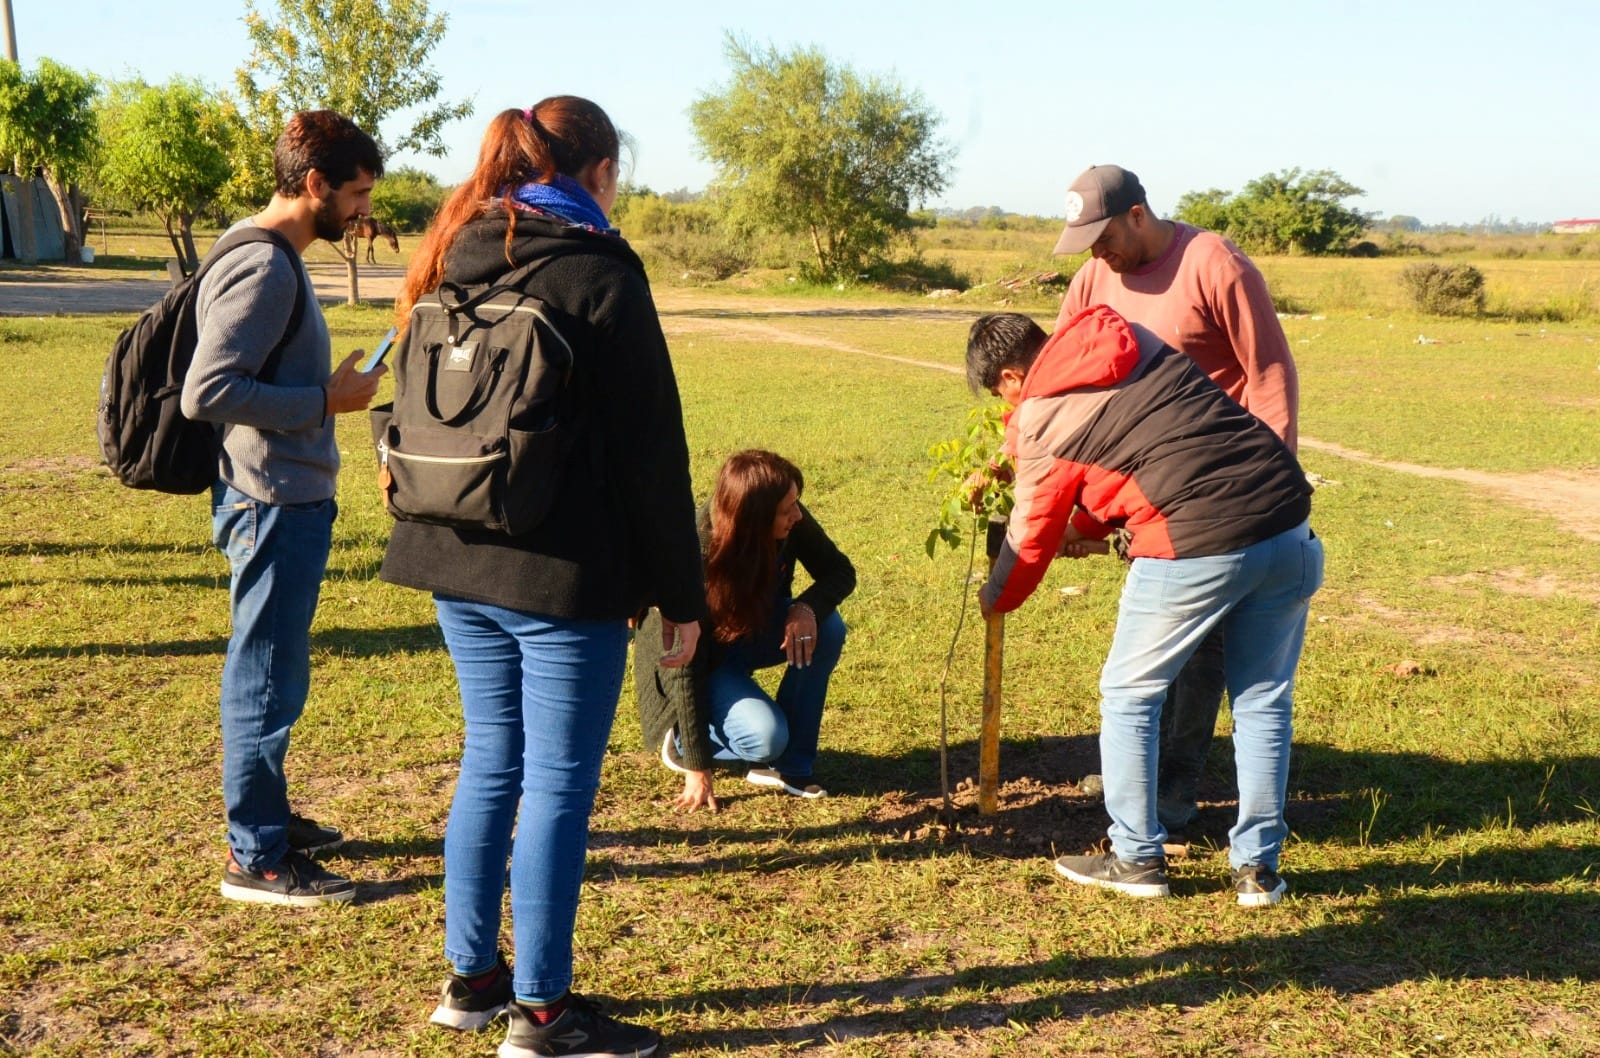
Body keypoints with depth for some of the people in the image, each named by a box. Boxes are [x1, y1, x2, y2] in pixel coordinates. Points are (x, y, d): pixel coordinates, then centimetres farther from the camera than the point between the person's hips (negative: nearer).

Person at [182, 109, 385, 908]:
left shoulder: (275, 260, 12)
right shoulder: (262, 269, -19)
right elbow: (206, 392, -25)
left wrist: (329, 388, 8)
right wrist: (327, 401, -19)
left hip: (289, 503, 10)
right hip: (273, 507, -10)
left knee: (272, 677, 20)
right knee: (267, 683, 0)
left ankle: (265, 818, 34)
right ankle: (256, 858, 11)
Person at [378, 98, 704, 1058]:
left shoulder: (454, 261, 12)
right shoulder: (598, 271, -9)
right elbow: (651, 446, -10)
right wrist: (682, 592, -5)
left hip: (457, 562, 7)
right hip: (565, 575, -7)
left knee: (492, 761, 17)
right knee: (559, 782, 2)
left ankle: (471, 976, 27)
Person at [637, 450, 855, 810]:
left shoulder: (791, 522, -22)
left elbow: (840, 572, -10)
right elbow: (684, 665, -29)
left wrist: (807, 607, -34)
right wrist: (698, 769, -26)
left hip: (751, 630, 6)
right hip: (699, 658, -6)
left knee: (827, 627, -23)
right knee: (765, 738, -28)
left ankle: (790, 765, -10)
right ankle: (680, 738, 4)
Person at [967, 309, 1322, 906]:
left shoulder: (1044, 419, 1)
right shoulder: (1141, 345, 19)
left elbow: (1031, 538, 12)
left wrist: (994, 599, 32)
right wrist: (1082, 527, 40)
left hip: (1194, 550, -7)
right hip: (1291, 529, 7)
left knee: (1128, 698, 14)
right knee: (1263, 702, 17)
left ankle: (1137, 860, 23)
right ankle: (1257, 868, 24)